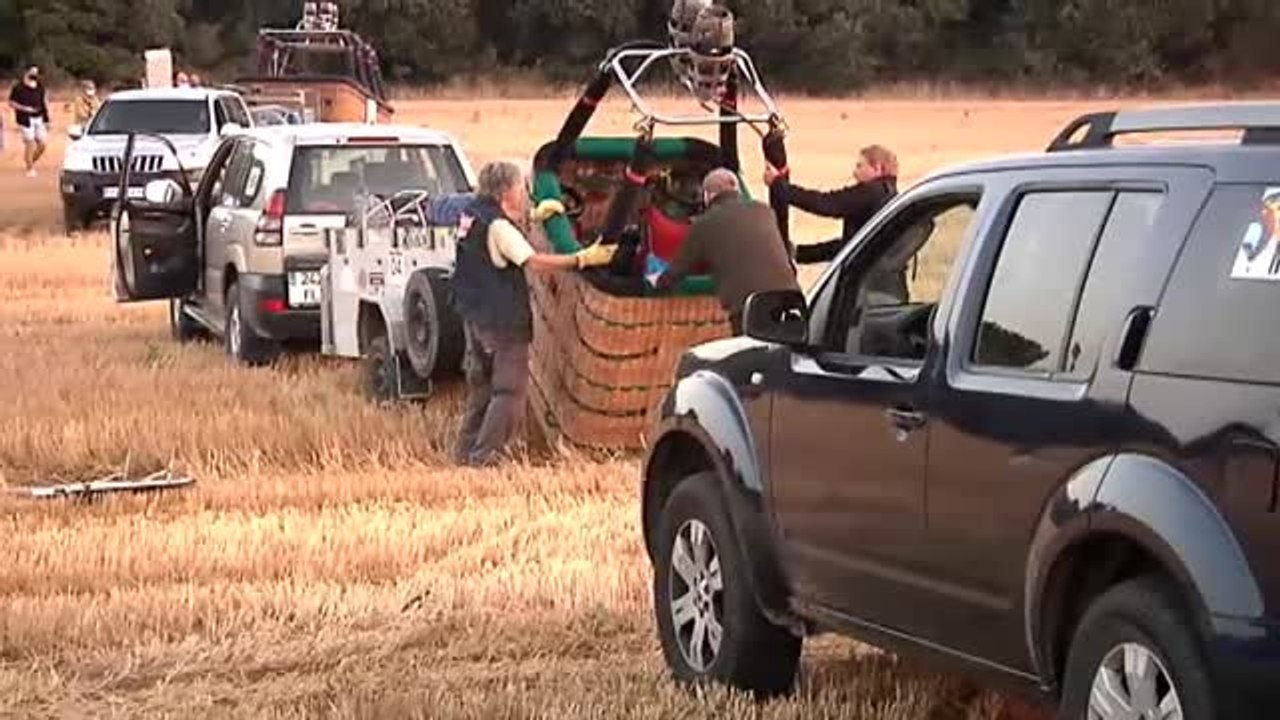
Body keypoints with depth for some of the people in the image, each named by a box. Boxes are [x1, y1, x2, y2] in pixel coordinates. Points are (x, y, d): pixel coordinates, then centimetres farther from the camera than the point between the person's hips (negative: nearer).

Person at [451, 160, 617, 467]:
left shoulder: (472, 214, 7)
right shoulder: (498, 226, -21)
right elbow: (534, 261, -27)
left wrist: (534, 216, 20)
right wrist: (582, 259, -25)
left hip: (475, 314, 9)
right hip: (503, 320, -9)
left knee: (481, 384, 20)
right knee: (510, 390, -3)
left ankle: (466, 450, 24)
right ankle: (483, 455, -5)